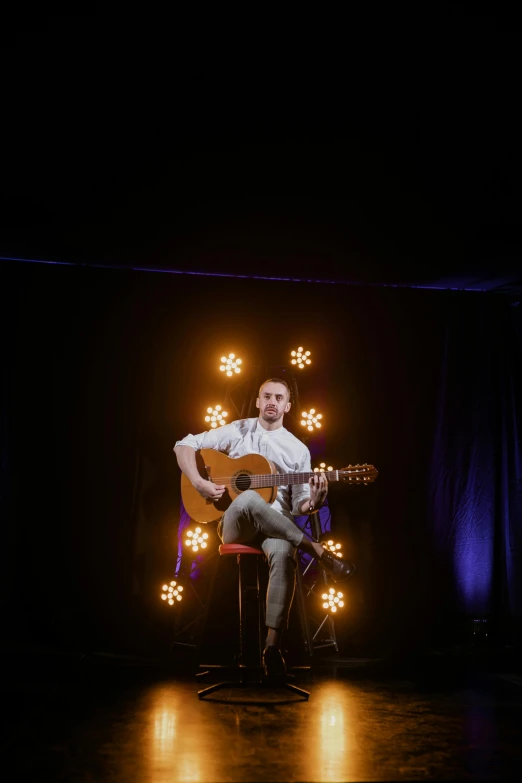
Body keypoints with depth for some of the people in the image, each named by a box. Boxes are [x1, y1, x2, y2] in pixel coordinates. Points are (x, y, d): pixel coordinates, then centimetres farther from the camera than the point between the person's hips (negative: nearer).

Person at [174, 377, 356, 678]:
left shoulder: (298, 449, 10)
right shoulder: (238, 430, 7)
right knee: (249, 499, -39)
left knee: (284, 555, -38)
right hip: (235, 523, -1)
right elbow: (185, 445, 4)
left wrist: (314, 502, -17)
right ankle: (321, 553, -30)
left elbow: (298, 506, 8)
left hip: (277, 525, 1)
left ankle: (273, 646, -36)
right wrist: (198, 482, -13)